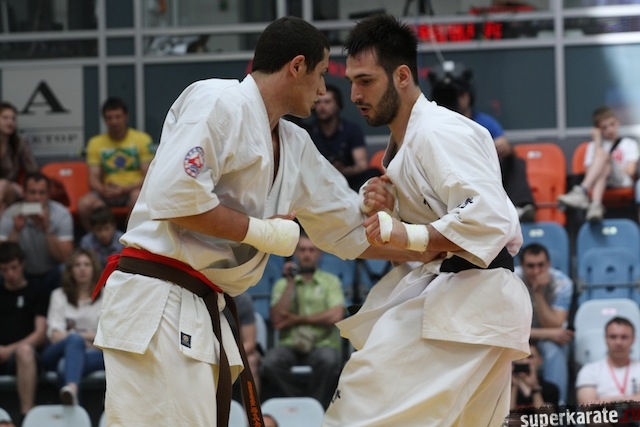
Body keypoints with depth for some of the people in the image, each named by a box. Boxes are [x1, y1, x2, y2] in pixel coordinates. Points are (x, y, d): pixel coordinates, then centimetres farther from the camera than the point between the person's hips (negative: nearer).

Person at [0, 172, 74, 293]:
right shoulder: (11, 215, -13)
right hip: (22, 275, 0)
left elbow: (65, 258, -19)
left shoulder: (61, 214, -14)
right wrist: (15, 231, -32)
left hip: (52, 274, 0)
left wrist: (47, 229, -31)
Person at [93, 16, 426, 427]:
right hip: (156, 303, -10)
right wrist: (262, 232, -13)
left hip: (201, 312, 10)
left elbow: (351, 228, 25)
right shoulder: (219, 103, -11)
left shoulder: (295, 147, 17)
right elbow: (173, 196, -22)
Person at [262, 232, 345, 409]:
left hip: (322, 345, -1)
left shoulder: (331, 281, 9)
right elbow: (277, 321, -1)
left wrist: (298, 319, -3)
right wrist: (290, 284, -3)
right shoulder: (282, 284, 14)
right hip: (290, 346, 1)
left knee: (328, 359, -37)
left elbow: (336, 315, -7)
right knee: (271, 361, -32)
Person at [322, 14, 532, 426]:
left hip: (470, 297, -11)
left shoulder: (439, 133, -14)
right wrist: (386, 211, 1)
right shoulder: (404, 142, 18)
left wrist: (410, 236, -29)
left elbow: (487, 218, -26)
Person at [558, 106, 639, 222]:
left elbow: (630, 171, 7)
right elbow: (590, 171, 9)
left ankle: (581, 191, -54)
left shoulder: (629, 144, 22)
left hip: (622, 181, -1)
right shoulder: (593, 146, 26)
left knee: (603, 155, -29)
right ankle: (596, 205, -64)